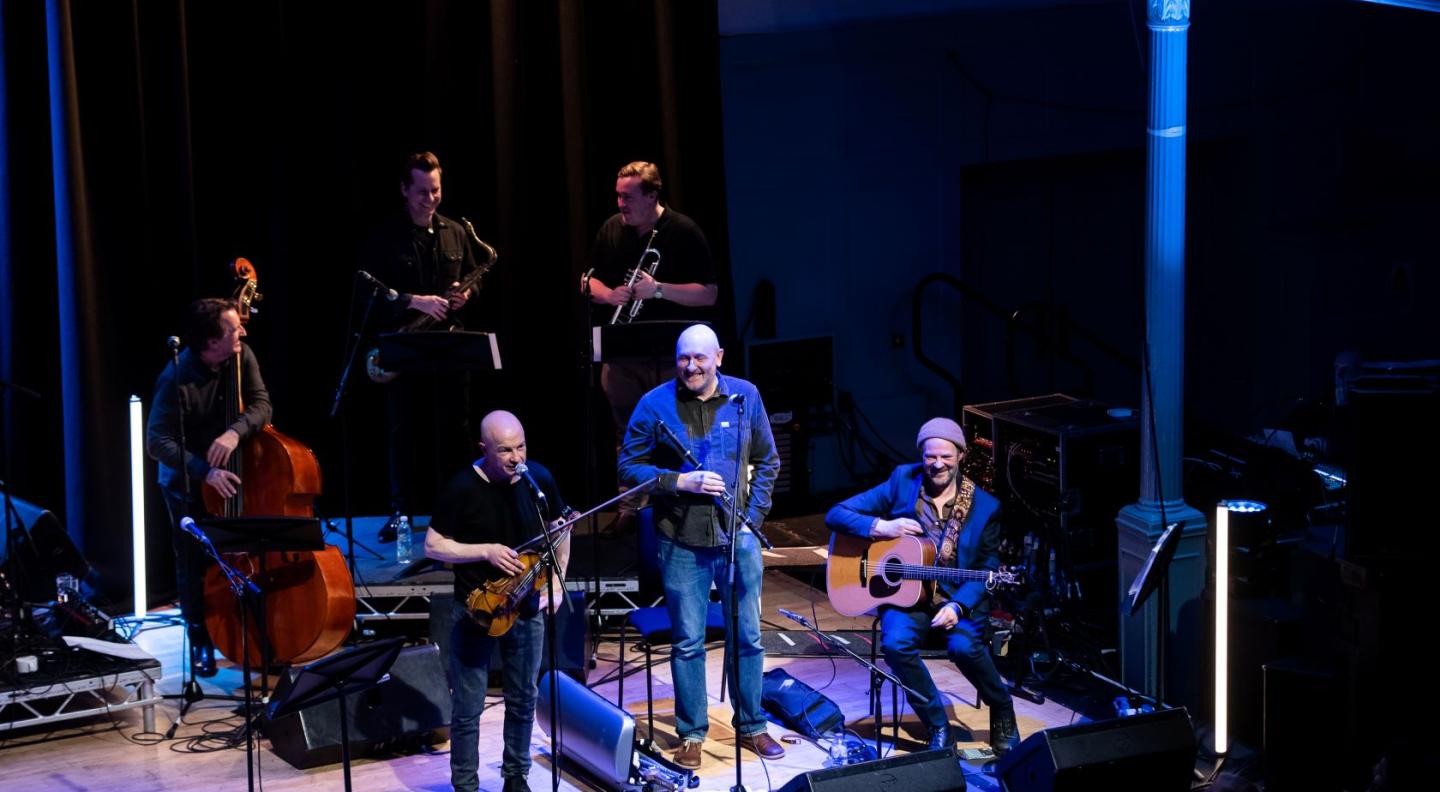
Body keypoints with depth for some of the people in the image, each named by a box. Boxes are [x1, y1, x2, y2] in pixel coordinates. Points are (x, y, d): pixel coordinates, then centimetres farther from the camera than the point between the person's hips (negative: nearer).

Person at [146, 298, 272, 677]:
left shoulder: (241, 356, -12)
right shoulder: (176, 380, -26)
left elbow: (260, 404, -15)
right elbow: (157, 441, -30)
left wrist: (236, 430, -36)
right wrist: (204, 472, -41)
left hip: (232, 471, 3)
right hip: (187, 481, -3)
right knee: (194, 563, -1)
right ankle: (200, 641, 17)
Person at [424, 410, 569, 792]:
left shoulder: (540, 478, -4)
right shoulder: (463, 488, -15)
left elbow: (560, 530, 12)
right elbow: (433, 546, -11)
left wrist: (557, 582, 3)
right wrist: (486, 551, -22)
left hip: (527, 607, 4)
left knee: (523, 700, 14)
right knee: (468, 707, 1)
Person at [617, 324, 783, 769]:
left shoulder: (745, 397, 1)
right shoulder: (655, 405, -6)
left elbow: (767, 461, 9)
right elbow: (629, 468, -4)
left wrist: (754, 514, -1)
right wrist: (681, 482, -17)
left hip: (738, 537, 2)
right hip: (681, 542, -2)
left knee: (748, 637, 10)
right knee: (688, 641, 4)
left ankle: (751, 727, 24)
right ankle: (691, 734, 17)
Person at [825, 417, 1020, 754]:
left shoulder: (985, 506, -1)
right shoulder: (903, 482, -2)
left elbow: (987, 570, 2)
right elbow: (836, 515, -2)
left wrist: (958, 606, -16)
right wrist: (881, 527, -19)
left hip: (960, 598, -1)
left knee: (964, 646, -31)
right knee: (896, 643, -30)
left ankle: (1002, 712, 0)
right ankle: (938, 727, -11)